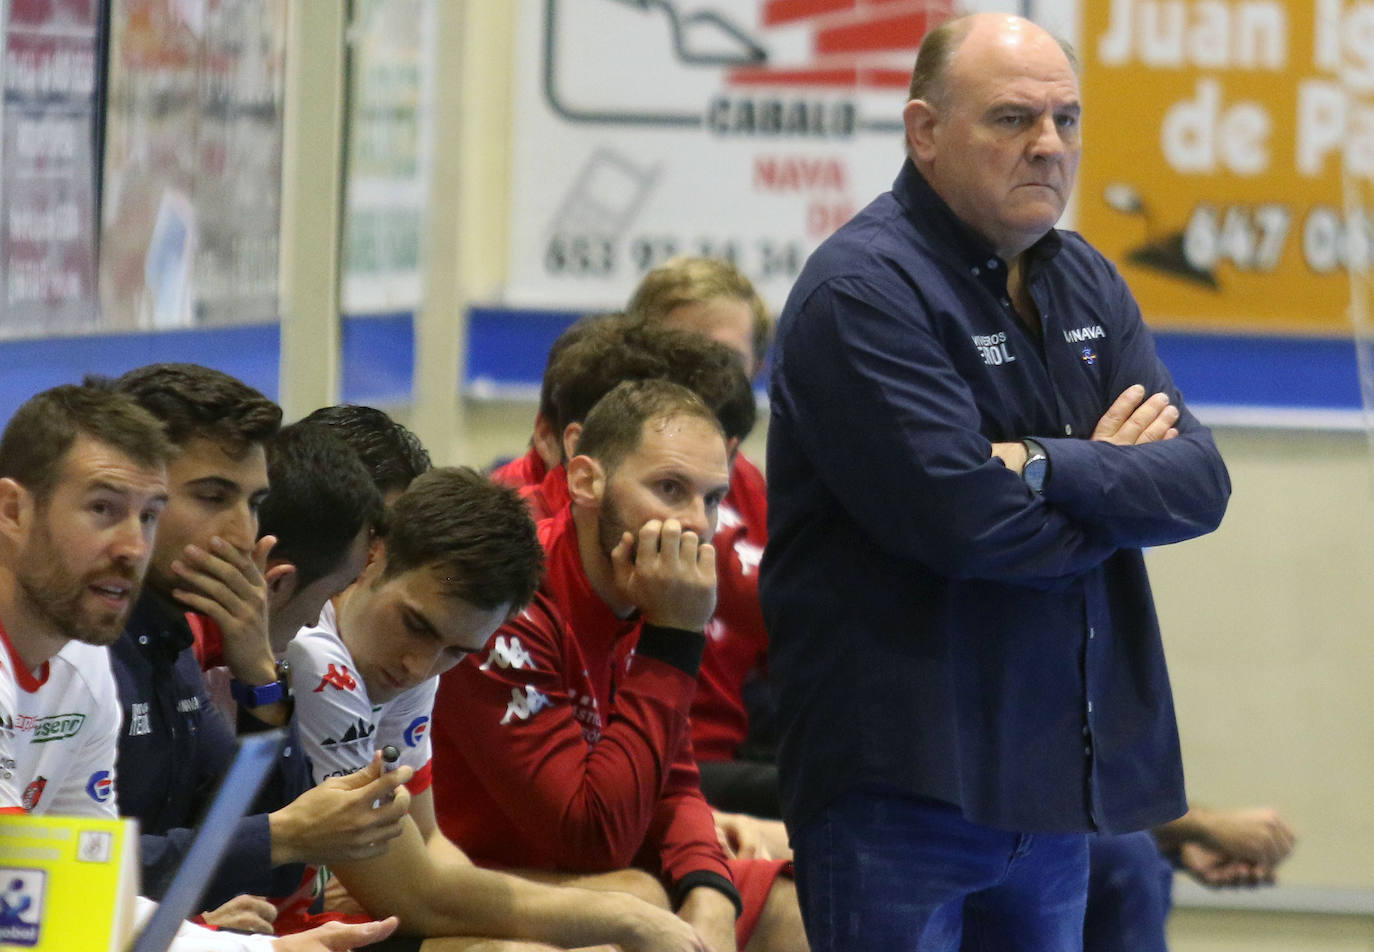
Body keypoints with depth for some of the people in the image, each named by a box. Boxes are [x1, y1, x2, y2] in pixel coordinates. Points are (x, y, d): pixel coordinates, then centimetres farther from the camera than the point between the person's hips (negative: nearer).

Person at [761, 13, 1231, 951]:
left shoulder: (1083, 281, 14)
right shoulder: (862, 290, -12)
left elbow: (1202, 483, 2)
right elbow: (966, 520, -21)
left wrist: (1047, 466, -16)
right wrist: (1116, 482, -3)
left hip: (1054, 785, 7)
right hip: (904, 785, -7)